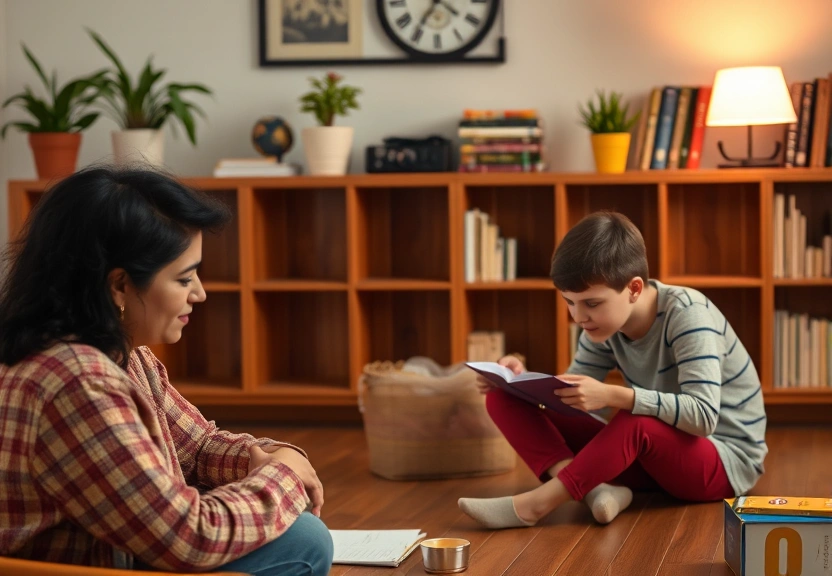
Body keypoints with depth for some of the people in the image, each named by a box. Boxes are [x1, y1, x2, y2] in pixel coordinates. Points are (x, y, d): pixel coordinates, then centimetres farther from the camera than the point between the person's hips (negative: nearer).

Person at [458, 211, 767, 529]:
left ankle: (536, 504, -33)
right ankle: (592, 488, -31)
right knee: (507, 401, -9)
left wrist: (612, 395, -42)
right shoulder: (607, 319, -3)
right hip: (653, 454, 7)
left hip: (725, 460, -7)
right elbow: (573, 399, 0)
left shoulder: (686, 314, -23)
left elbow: (703, 416, -33)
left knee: (636, 422, -43)